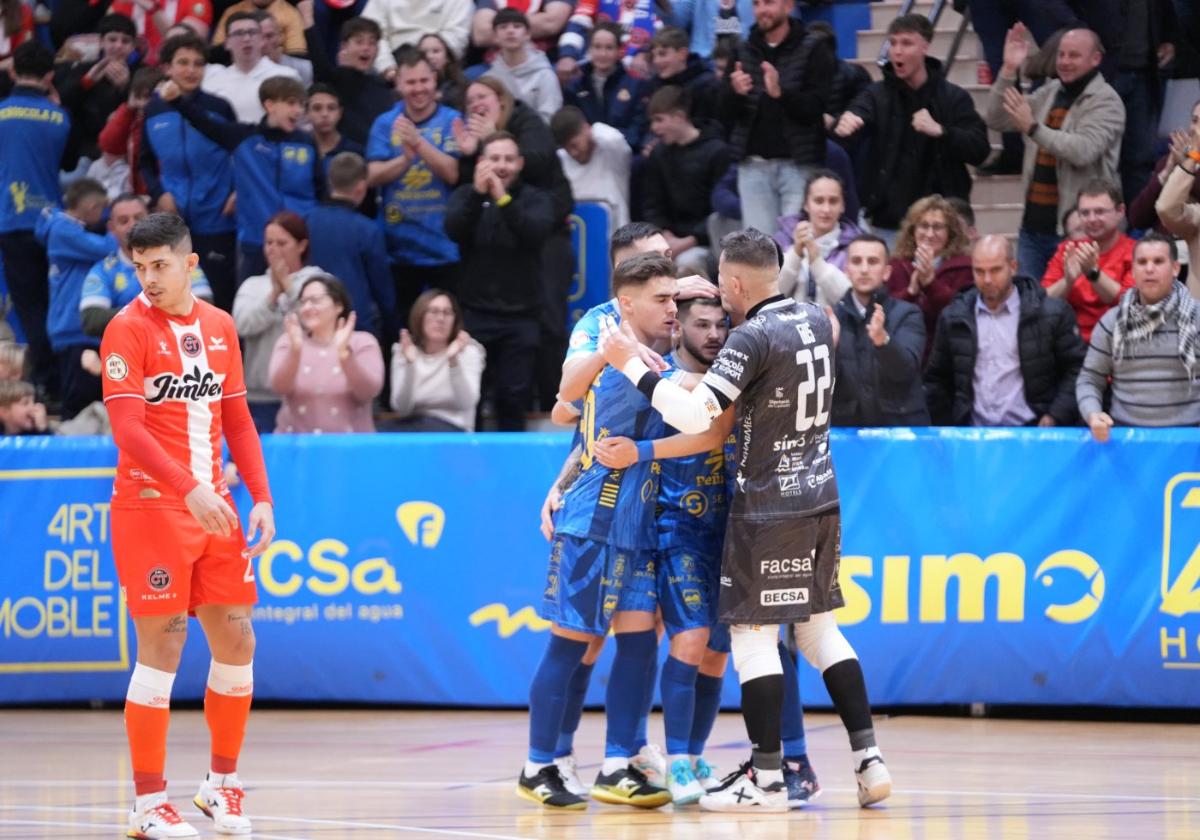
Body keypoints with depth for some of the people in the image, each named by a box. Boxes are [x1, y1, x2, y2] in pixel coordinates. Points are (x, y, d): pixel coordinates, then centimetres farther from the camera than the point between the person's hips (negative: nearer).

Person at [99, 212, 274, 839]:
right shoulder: (127, 329, -9)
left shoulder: (220, 327, 9)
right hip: (150, 506, -6)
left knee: (236, 641, 5)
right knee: (161, 647, -6)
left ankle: (221, 783, 20)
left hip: (214, 508, 6)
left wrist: (260, 497, 4)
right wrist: (189, 490, -27)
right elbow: (127, 429, -17)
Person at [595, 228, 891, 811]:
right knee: (819, 627, 15)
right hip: (820, 498, 8)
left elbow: (698, 418, -24)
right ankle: (868, 758, 10)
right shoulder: (816, 321, 7)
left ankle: (767, 778, -1)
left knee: (752, 635, -1)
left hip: (768, 507, -8)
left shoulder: (752, 339, -17)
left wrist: (633, 366, -17)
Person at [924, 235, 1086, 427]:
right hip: (973, 435, 2)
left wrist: (1056, 418, -5)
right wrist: (946, 431, 12)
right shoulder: (953, 317, 12)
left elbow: (1076, 370, 5)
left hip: (1030, 433, -2)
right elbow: (937, 379, 19)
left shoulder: (1051, 313, 3)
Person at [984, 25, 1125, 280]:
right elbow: (995, 120, 11)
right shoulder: (1048, 94, 15)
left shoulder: (1106, 102, -7)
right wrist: (1009, 70, 1)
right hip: (1033, 225, 7)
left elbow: (1083, 151, -22)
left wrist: (1032, 128, -23)